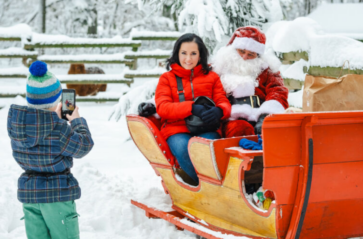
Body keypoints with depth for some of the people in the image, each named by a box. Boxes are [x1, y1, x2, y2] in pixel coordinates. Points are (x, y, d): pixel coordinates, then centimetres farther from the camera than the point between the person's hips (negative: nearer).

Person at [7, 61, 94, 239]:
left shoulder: (15, 120, -3)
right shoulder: (58, 128, -21)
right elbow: (83, 146, -7)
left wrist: (55, 118, 19)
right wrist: (77, 121, 8)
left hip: (28, 191, 6)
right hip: (58, 191, -6)